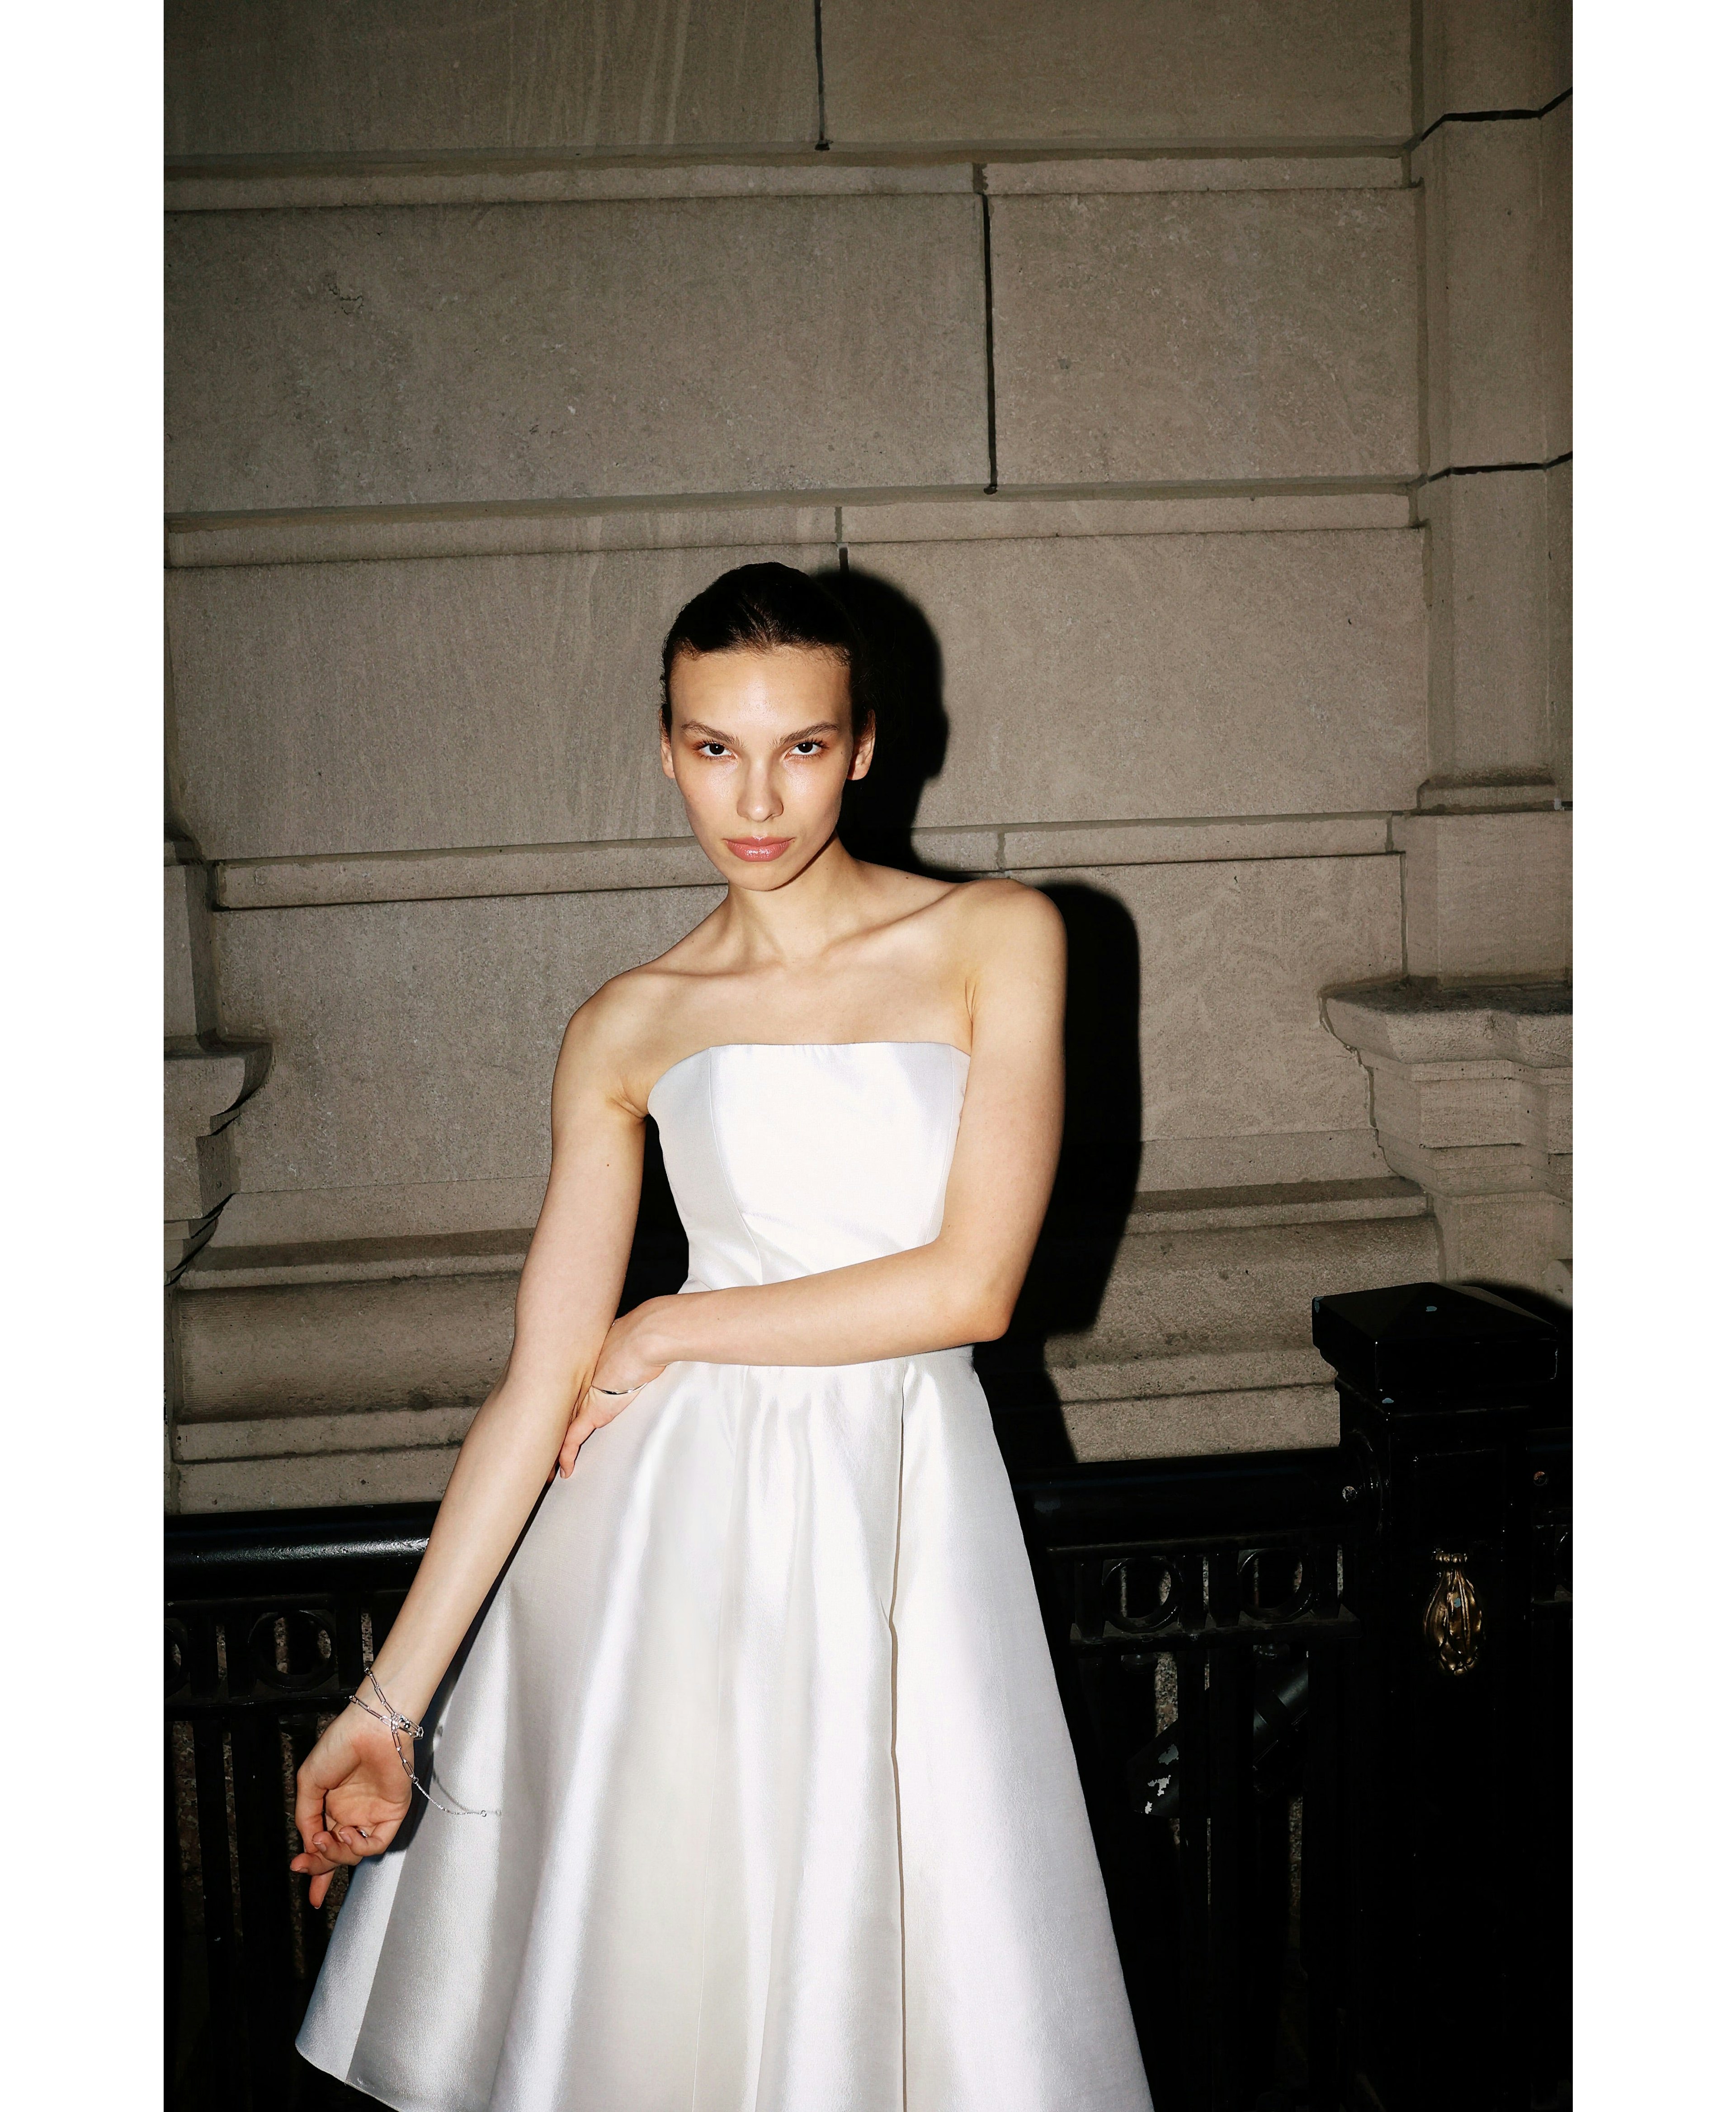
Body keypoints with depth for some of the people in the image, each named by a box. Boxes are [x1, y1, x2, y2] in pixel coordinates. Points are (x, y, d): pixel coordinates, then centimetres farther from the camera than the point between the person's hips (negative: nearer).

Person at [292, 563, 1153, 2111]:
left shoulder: (997, 940, -1)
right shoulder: (628, 1030, 3)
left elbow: (970, 1287, -9)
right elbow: (542, 1386, 0)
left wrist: (669, 1333, -3)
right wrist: (392, 1696, -4)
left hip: (902, 1516, -1)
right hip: (677, 1523, 1)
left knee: (907, 1972, 7)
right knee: (655, 1984, 10)